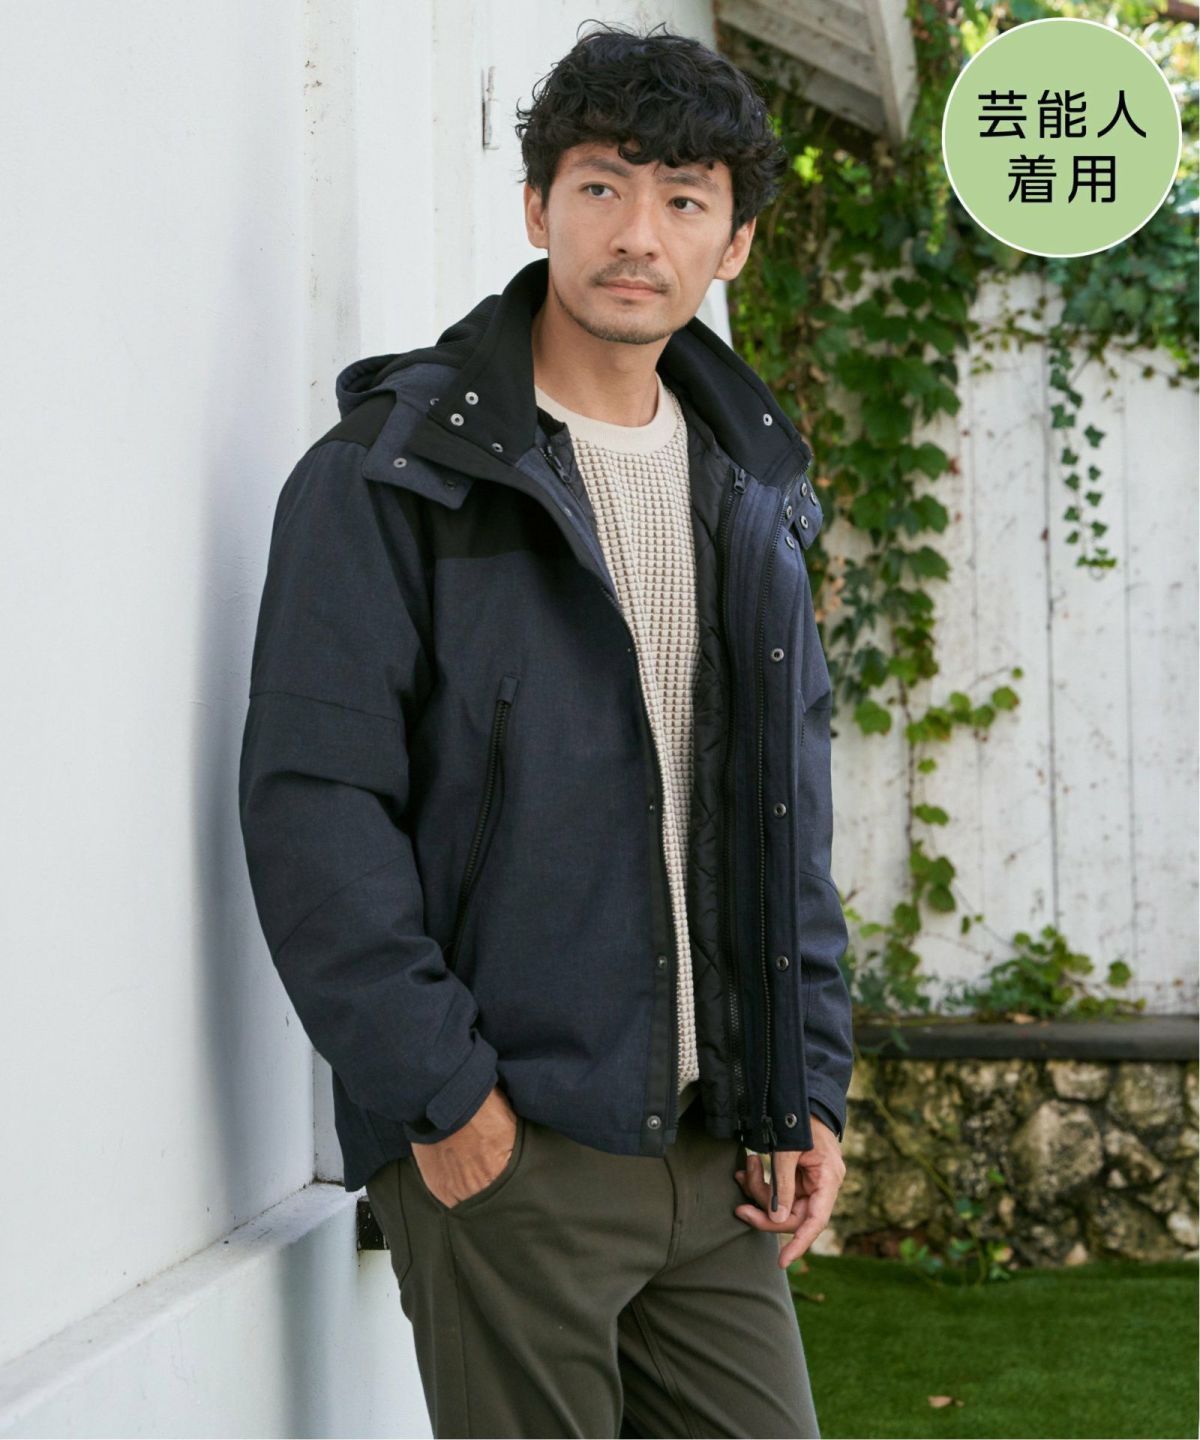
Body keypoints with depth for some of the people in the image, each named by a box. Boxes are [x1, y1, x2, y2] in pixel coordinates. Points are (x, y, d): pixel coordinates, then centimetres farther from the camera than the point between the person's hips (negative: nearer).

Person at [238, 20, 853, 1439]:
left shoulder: (753, 496, 14)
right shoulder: (387, 478, -6)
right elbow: (312, 808, -12)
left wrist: (808, 1088, 9)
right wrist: (438, 1096, -16)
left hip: (712, 1146, 6)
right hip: (503, 1154, -6)